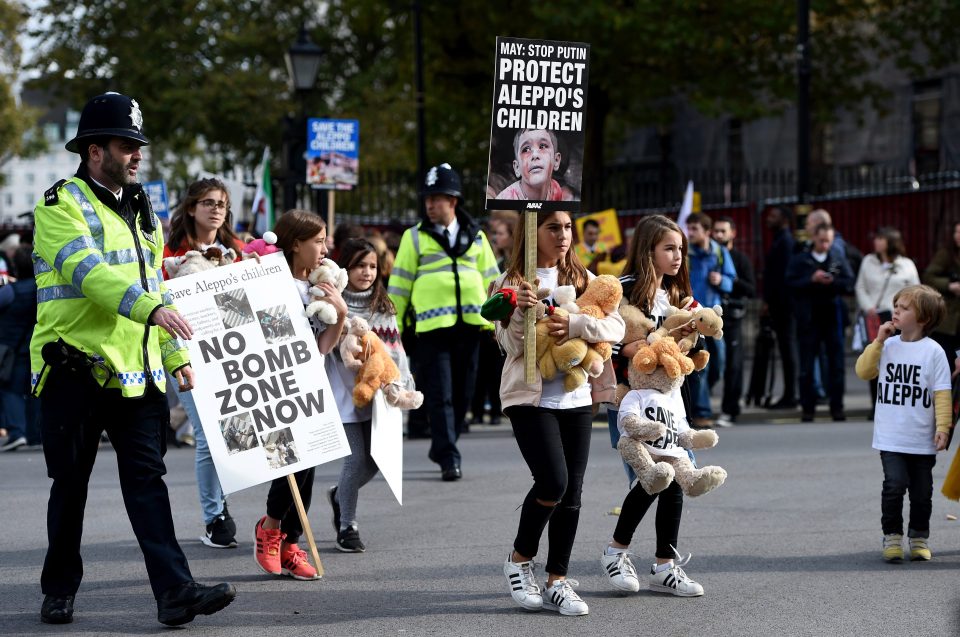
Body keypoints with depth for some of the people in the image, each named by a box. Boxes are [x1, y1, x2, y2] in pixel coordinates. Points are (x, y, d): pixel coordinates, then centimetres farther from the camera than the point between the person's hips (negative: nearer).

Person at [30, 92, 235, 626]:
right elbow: (88, 272, -23)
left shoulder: (141, 211, 19)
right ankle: (60, 590, 19)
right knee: (71, 483, 5)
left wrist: (177, 356, 17)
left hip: (136, 373, 6)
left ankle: (174, 591, -11)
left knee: (147, 478, -3)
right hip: (76, 367, -5)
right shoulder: (61, 206, -7)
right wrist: (151, 309, -36)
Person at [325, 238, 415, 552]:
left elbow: (395, 347, 16)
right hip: (345, 392, -6)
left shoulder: (383, 307, 15)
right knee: (356, 458, -7)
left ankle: (339, 495, 33)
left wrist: (402, 383, 9)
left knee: (377, 458, 4)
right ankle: (347, 526, 9)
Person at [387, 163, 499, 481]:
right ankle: (449, 458, -9)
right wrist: (393, 325, 3)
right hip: (432, 324, -3)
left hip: (469, 324, 3)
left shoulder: (476, 237, 13)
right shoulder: (415, 237, 6)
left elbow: (490, 279, 17)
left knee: (462, 393, 8)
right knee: (440, 395, -8)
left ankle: (441, 449, 25)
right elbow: (399, 283, 6)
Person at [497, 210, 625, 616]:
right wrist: (520, 311, -27)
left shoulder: (582, 279, 8)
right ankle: (520, 560, 7)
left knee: (572, 491, 3)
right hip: (530, 397, -4)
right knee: (553, 482, -16)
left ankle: (558, 580, 13)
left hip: (576, 397, 4)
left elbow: (616, 327, -4)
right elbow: (511, 345, -9)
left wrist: (574, 325, -20)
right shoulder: (513, 281, -2)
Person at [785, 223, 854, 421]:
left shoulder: (839, 259, 7)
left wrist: (832, 281, -16)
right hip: (808, 318, -1)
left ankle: (837, 407, 8)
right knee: (806, 367, 2)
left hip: (832, 316, 1)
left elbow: (849, 283, 1)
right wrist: (811, 279, -17)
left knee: (836, 364, 3)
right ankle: (808, 408, 8)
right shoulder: (799, 260, 3)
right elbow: (791, 284, -6)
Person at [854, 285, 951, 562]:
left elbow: (942, 393, -6)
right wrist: (878, 342, -7)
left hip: (922, 441, -1)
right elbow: (863, 371, 0)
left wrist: (943, 427, -12)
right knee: (895, 485, -11)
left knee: (921, 492, 9)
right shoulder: (888, 346, 5)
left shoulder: (933, 351, -6)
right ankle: (892, 536, 2)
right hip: (890, 438, 1)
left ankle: (919, 538, 25)